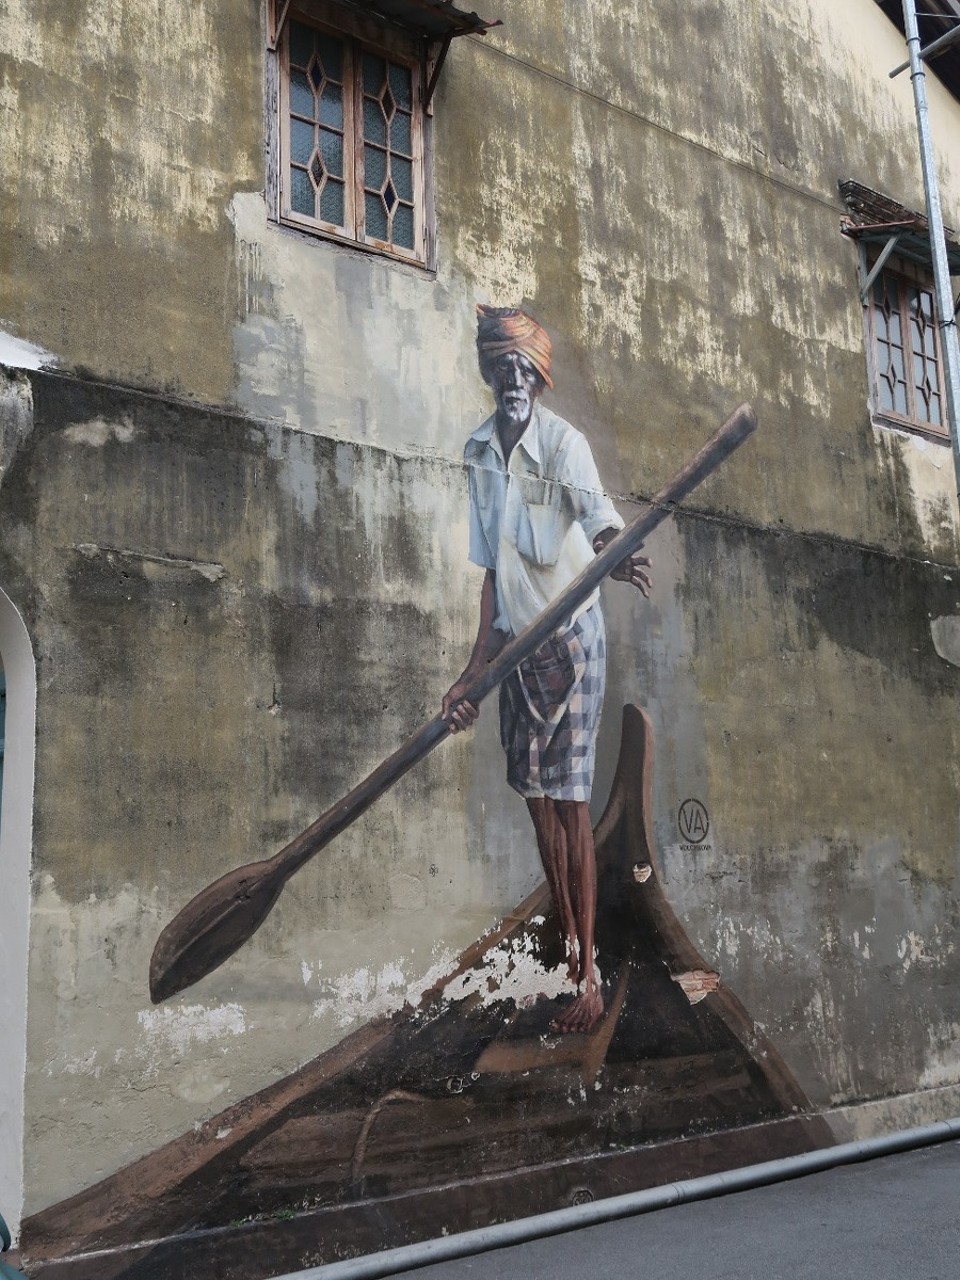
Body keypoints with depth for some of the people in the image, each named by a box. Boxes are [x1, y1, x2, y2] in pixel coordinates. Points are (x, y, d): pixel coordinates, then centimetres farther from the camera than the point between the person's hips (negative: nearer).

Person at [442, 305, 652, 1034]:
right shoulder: (480, 452, 5)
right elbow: (492, 568, 7)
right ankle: (567, 945, 27)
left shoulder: (564, 442, -12)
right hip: (518, 643, 6)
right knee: (536, 795, 11)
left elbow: (597, 514, -30)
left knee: (571, 800, -6)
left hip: (572, 639, -6)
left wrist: (615, 555, -54)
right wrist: (475, 668, 4)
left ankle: (590, 975, 2)